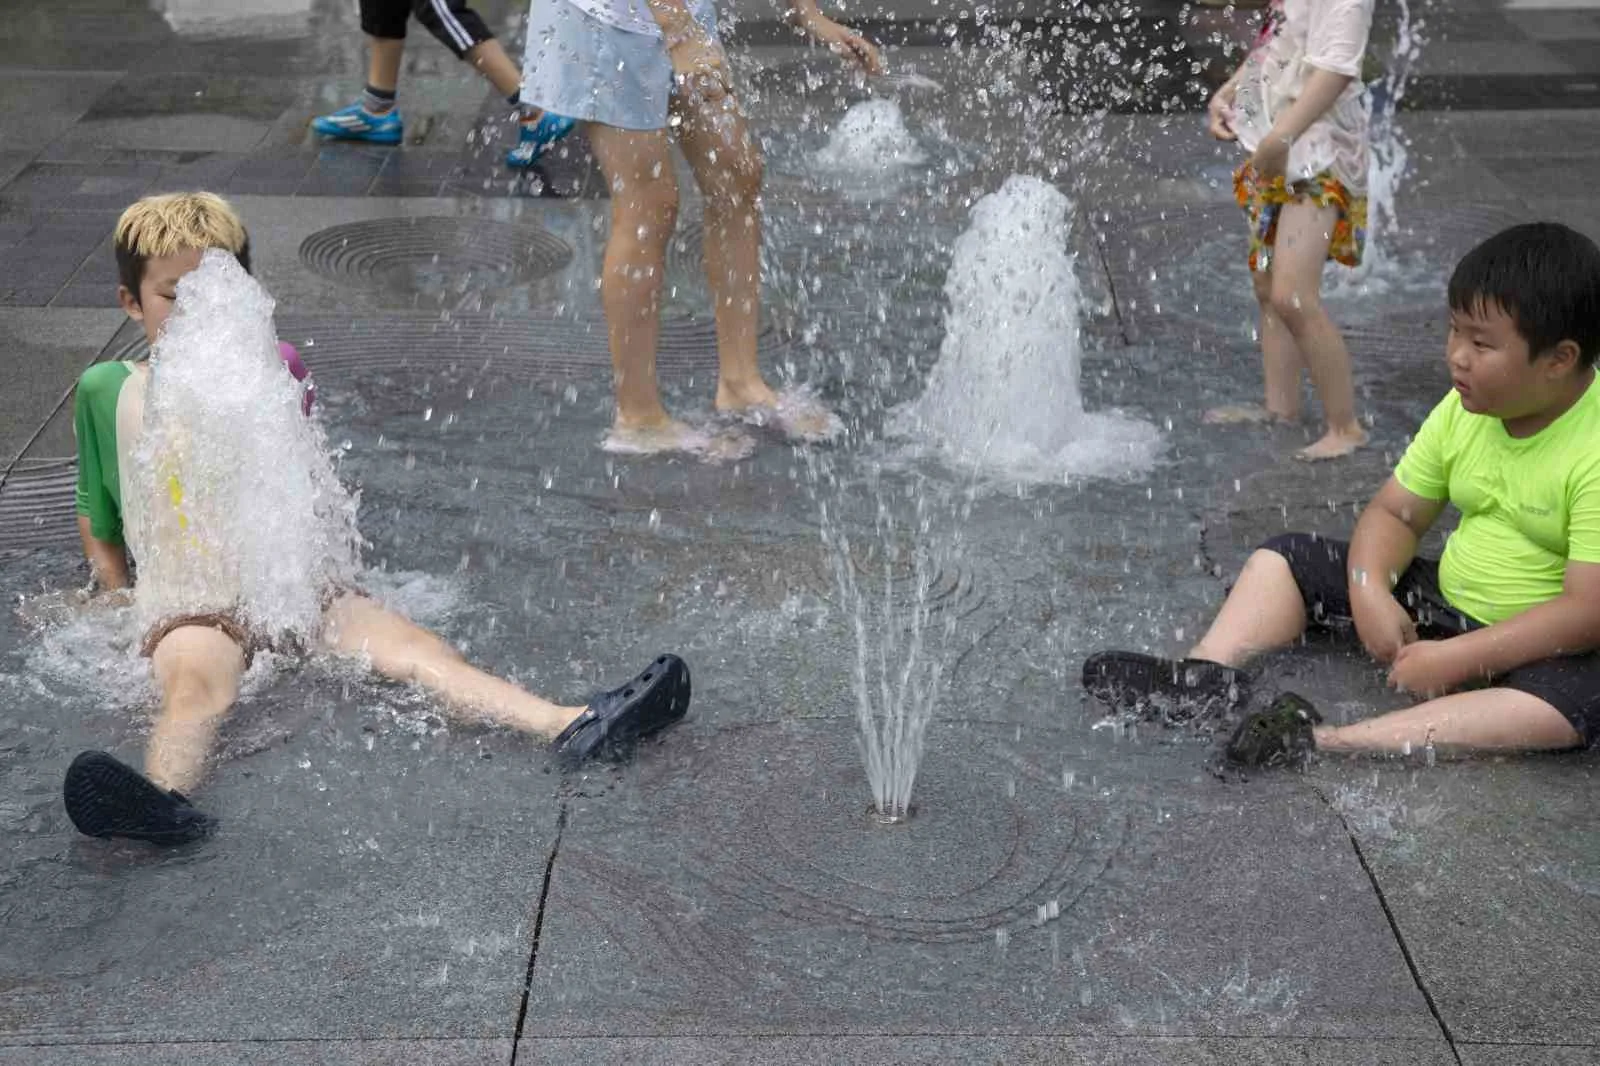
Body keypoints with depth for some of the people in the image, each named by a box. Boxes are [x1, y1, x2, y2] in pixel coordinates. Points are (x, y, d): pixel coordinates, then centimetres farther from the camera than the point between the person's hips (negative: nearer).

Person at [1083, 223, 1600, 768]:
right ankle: (1206, 676, -22)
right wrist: (1370, 592, -17)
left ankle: (1323, 742, -48)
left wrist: (1454, 660, -29)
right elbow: (1395, 512, 4)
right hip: (1446, 600, 7)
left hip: (1545, 646, -7)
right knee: (1287, 557, 4)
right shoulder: (1463, 412, -4)